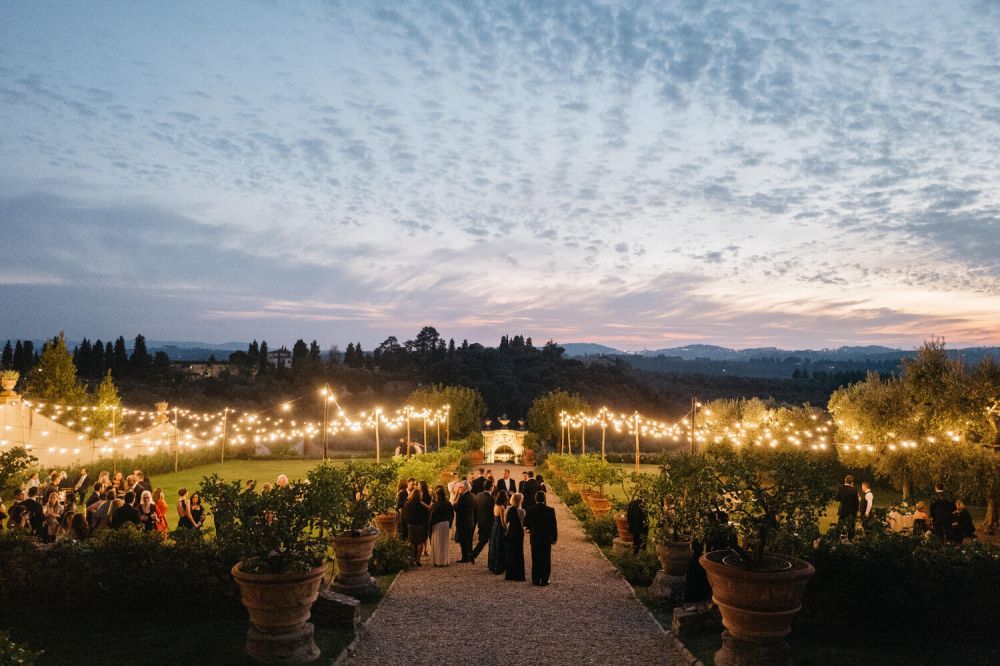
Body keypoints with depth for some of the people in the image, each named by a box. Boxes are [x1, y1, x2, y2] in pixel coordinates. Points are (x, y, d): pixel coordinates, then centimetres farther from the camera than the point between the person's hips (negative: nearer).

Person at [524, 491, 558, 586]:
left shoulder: (530, 510, -9)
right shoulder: (550, 510, -11)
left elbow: (526, 524, -2)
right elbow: (553, 526, -6)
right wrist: (554, 538, 4)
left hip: (535, 539, 1)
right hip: (547, 539, -1)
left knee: (535, 560, 11)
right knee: (546, 560, 8)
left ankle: (536, 580, 13)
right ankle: (544, 580, 9)